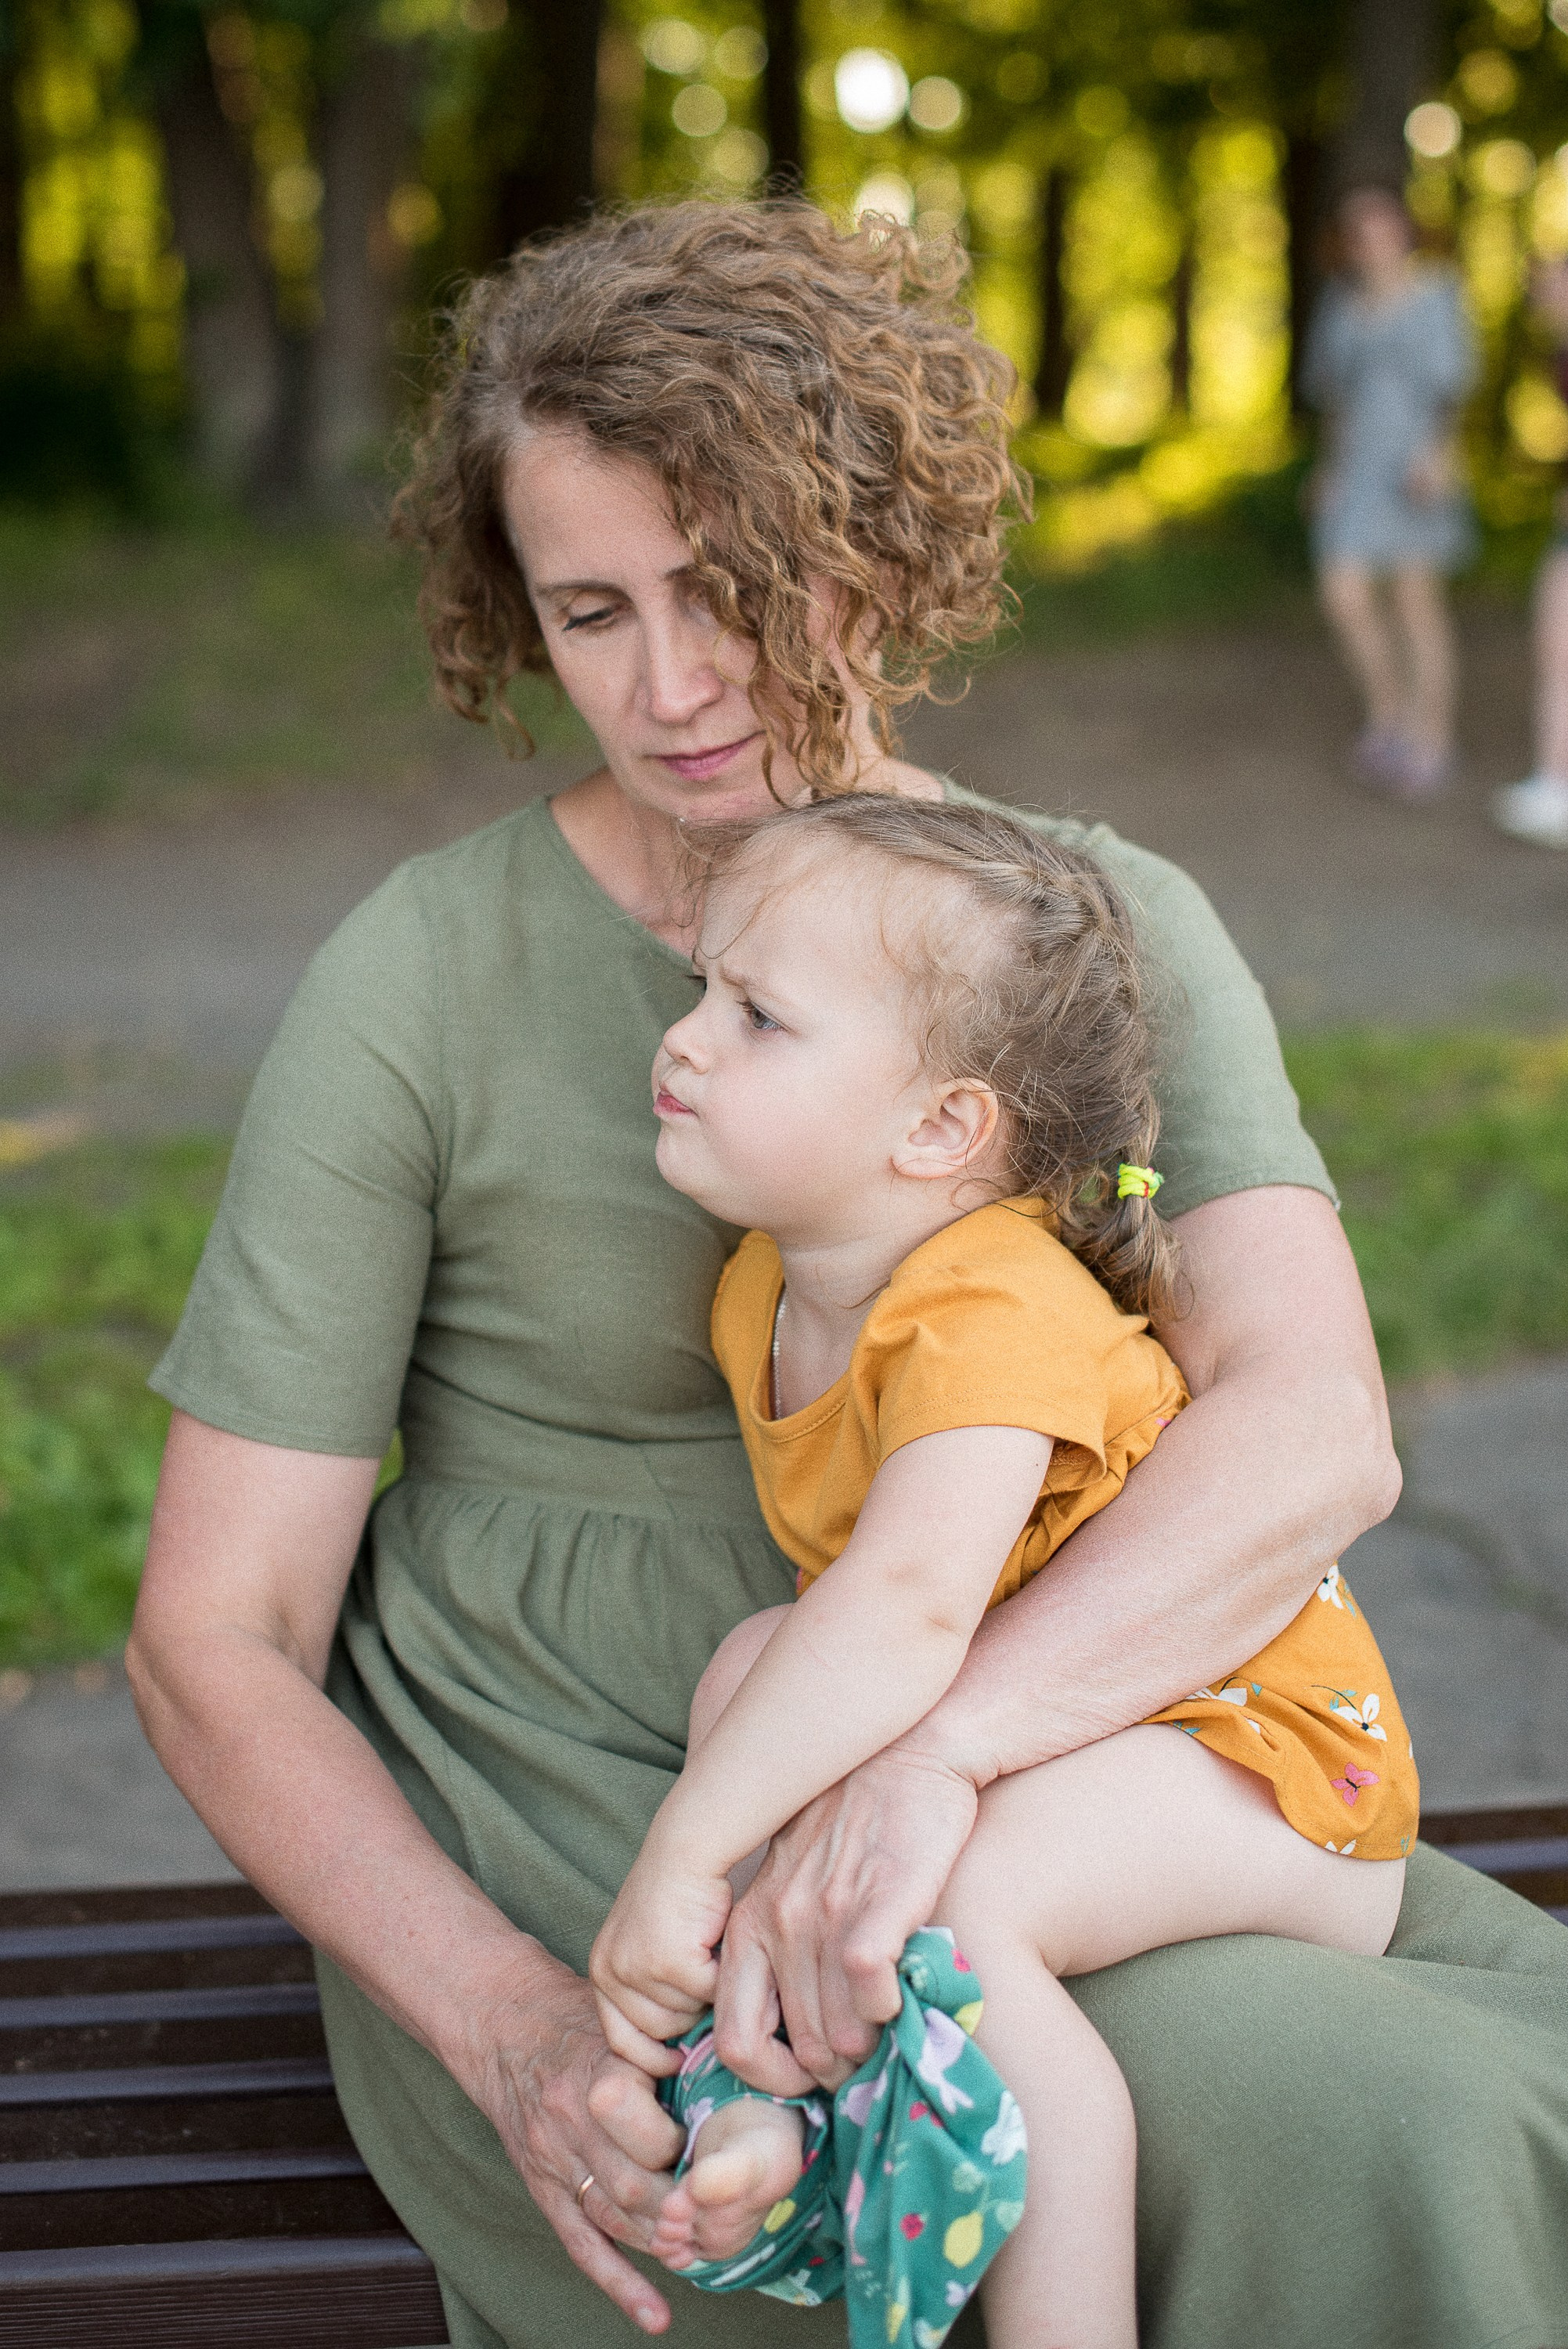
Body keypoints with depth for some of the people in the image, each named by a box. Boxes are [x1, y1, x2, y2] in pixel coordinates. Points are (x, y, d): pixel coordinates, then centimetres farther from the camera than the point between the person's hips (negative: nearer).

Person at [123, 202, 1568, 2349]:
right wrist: (514, 2028, -23)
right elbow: (212, 1639, -7)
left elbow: (1319, 1433, -20)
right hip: (524, 1881, -4)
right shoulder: (423, 984, -9)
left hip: (983, 1809, 4)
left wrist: (939, 1747, -38)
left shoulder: (1115, 935, -3)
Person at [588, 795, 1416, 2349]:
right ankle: (775, 2088, -13)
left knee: (954, 1895, -32)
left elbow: (910, 1605, -44)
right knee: (752, 1666, -8)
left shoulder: (994, 1318, -28)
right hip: (1026, 1728, 9)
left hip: (1260, 1769, -9)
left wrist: (684, 1853, -44)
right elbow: (839, 1610, 16)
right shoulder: (761, 1296, 1)